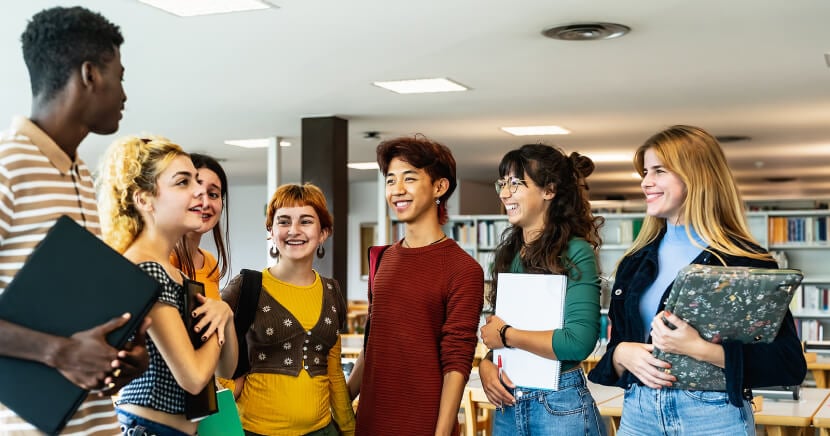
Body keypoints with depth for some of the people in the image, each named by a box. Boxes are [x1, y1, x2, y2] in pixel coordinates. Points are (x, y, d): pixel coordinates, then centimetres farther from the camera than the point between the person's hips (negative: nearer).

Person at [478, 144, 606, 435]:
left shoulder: (575, 253, -12)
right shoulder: (508, 253, 8)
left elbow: (579, 341, -24)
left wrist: (505, 334, -14)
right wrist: (486, 363, -6)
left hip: (560, 407, -6)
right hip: (507, 403, 6)